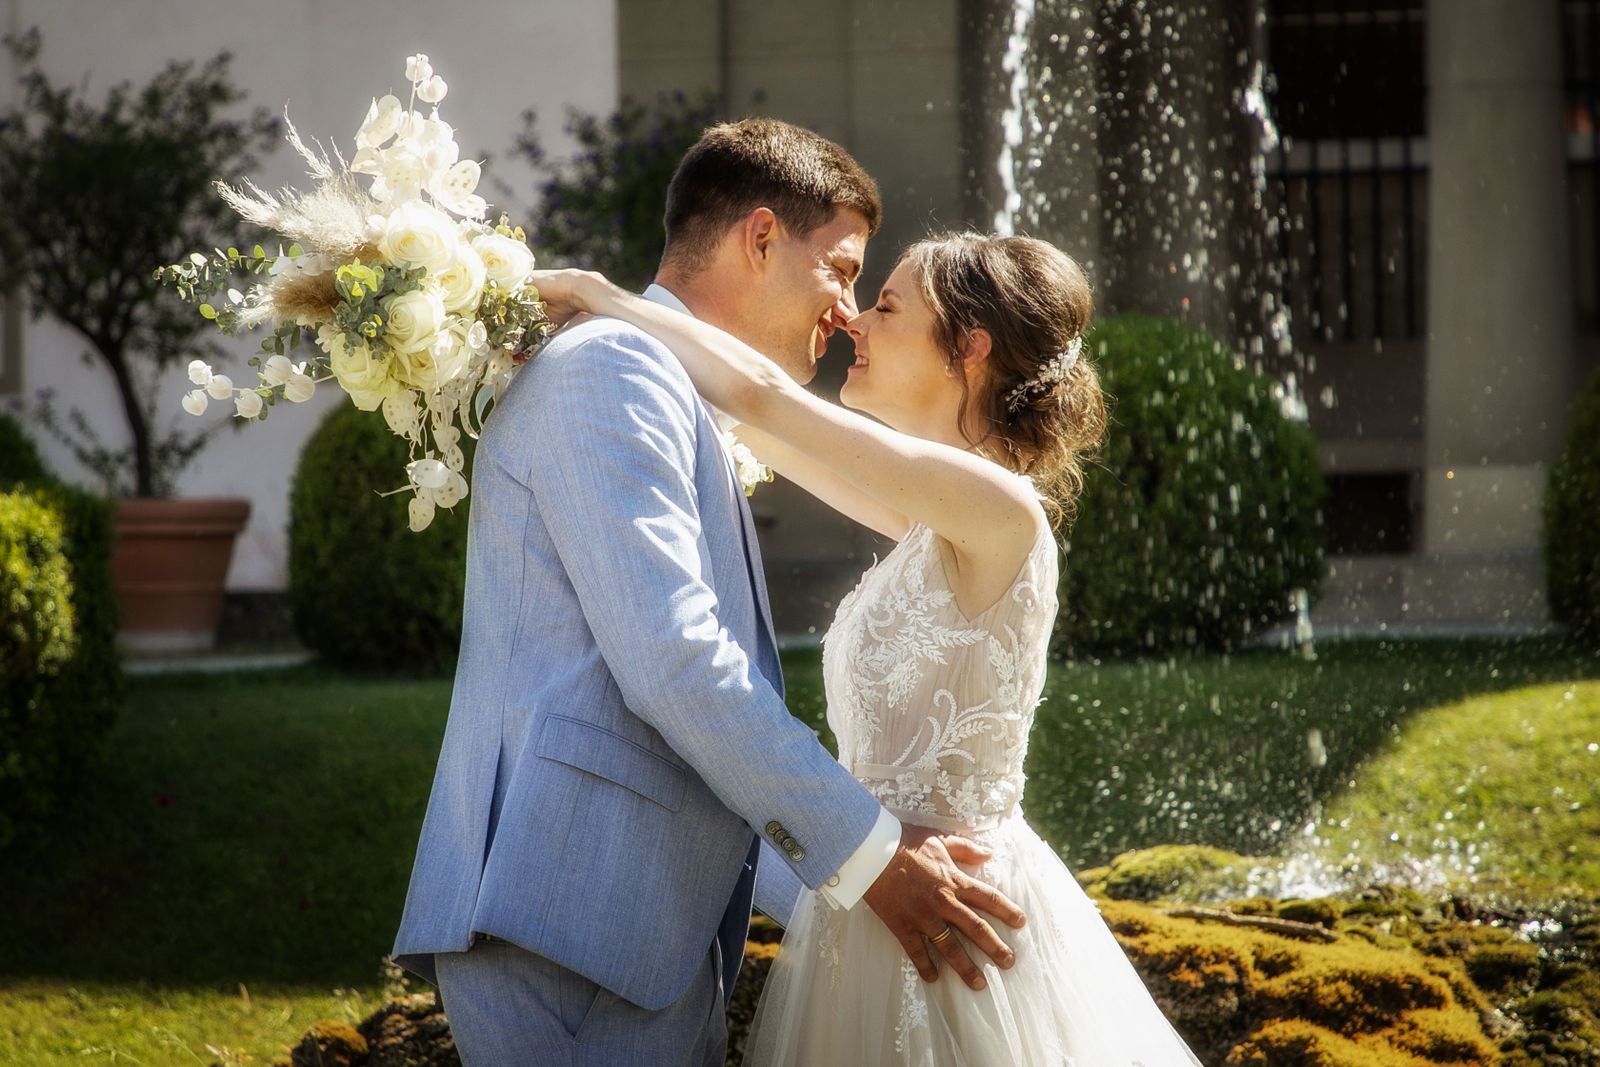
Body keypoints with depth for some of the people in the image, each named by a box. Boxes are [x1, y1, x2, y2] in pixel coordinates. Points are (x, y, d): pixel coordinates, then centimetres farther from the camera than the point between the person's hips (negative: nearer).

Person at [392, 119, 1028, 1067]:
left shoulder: (682, 406, 27)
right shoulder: (609, 369, -5)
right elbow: (670, 662, -16)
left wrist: (842, 910, 27)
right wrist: (869, 854, -11)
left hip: (655, 939, 10)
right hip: (575, 921, -10)